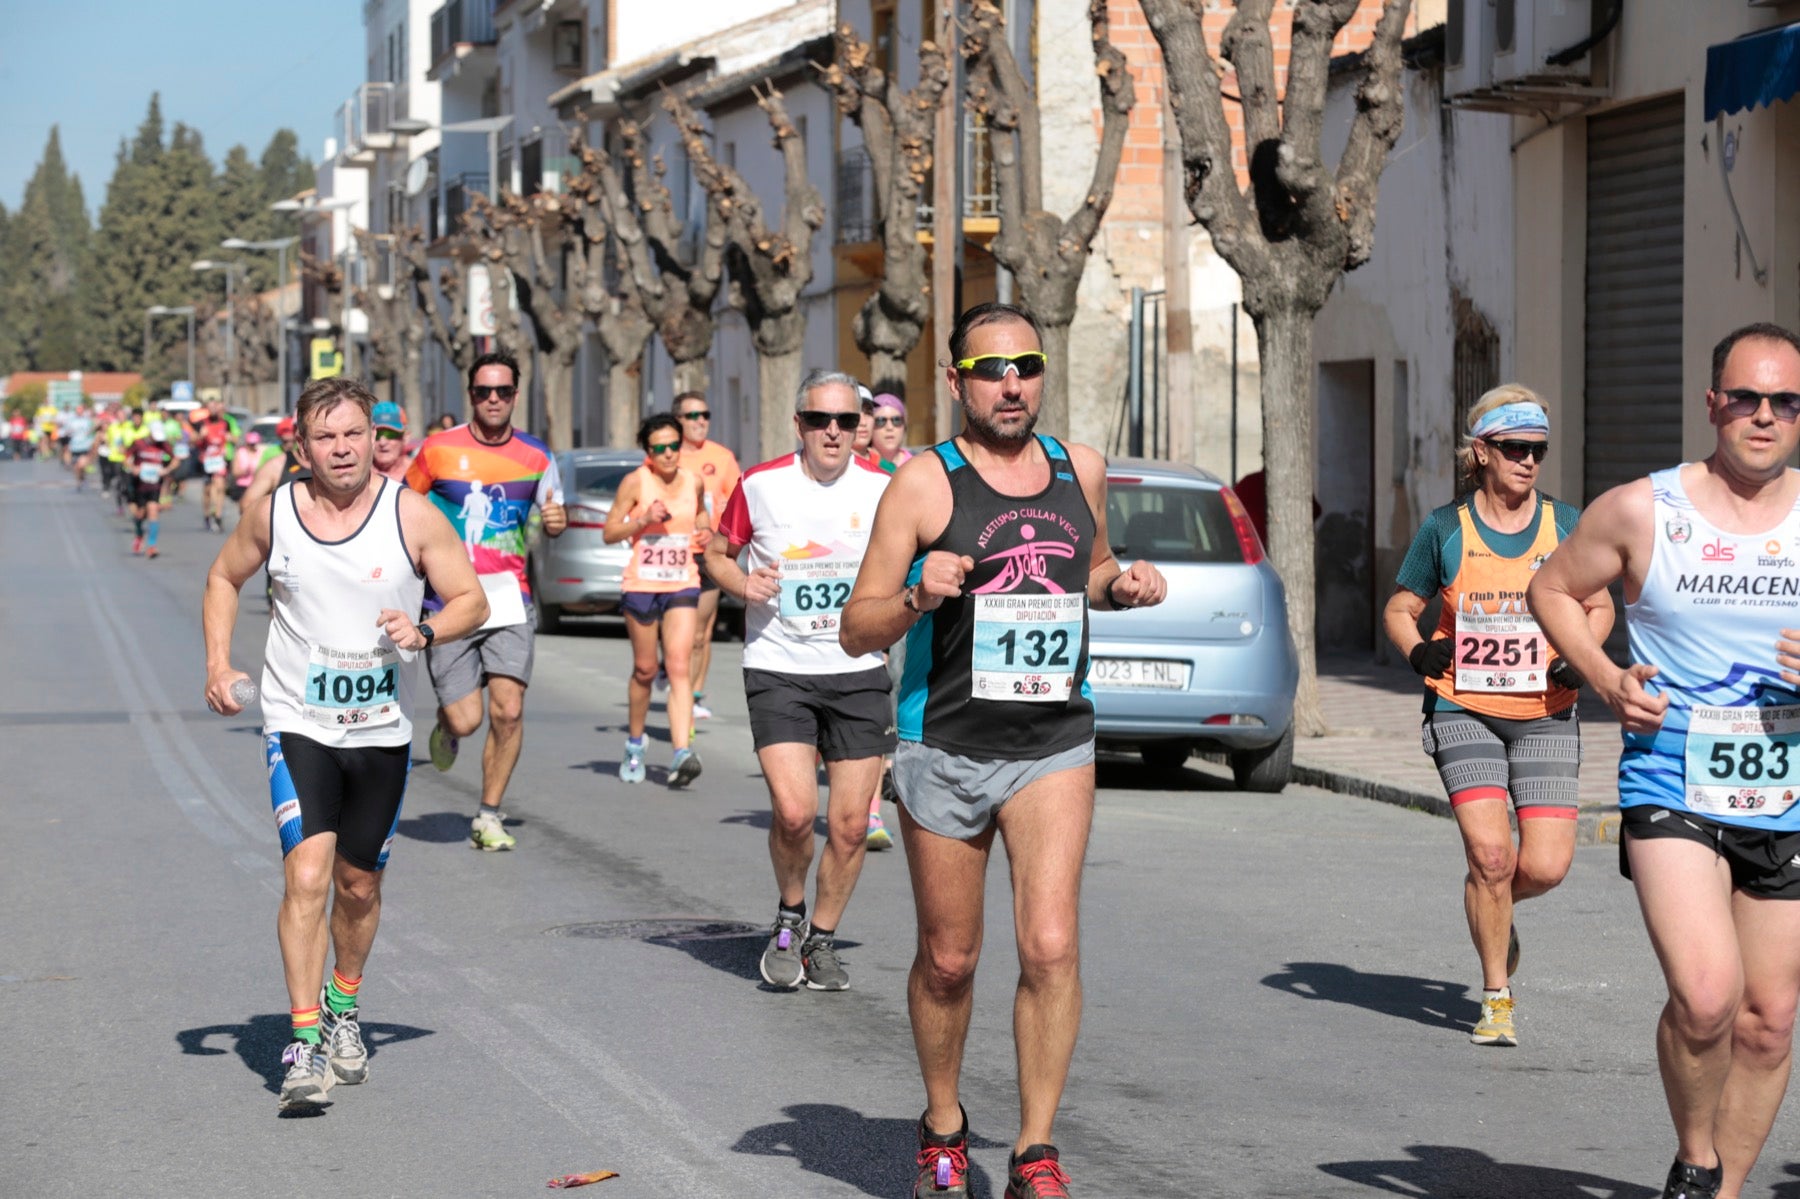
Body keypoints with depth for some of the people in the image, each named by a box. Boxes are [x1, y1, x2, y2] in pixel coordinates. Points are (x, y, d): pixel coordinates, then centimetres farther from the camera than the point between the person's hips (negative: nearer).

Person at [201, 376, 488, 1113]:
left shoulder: (411, 515, -7)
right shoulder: (273, 514, -3)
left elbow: (472, 599, -1)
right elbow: (224, 578, 15)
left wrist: (425, 632, -21)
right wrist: (218, 661, 1)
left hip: (382, 730, 1)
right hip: (297, 725, -1)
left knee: (358, 885, 13)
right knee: (306, 875, -17)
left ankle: (344, 1007, 39)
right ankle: (305, 1042, -16)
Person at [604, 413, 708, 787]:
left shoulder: (693, 482, 5)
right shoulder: (636, 482, -4)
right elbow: (608, 533, -2)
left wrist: (704, 528, 5)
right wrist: (643, 520, -18)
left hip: (683, 585, 1)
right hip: (642, 585, -1)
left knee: (678, 669, -12)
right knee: (644, 670, 9)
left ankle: (682, 753, -22)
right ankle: (634, 745, 31)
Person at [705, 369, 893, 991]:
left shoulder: (884, 490, 0)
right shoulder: (760, 485, -3)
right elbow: (716, 553, 12)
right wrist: (743, 584, -9)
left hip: (859, 670, 2)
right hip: (778, 668, -2)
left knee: (850, 824, 1)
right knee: (794, 811, -17)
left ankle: (822, 940, 22)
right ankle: (789, 917, 12)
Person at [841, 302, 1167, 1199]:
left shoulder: (1079, 470, 7)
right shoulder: (924, 484, -5)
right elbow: (857, 631, -4)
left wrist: (1126, 585, 5)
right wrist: (917, 597, -24)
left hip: (1054, 745, 2)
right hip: (945, 747, -2)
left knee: (1051, 947, -13)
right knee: (948, 959, 9)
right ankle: (942, 1127, 33)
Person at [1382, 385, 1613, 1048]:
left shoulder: (1565, 524, 5)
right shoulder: (1445, 529, 1)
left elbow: (1599, 606, 16)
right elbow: (1400, 608, 11)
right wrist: (1417, 650, -10)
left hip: (1545, 716, 2)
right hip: (1464, 709, -2)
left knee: (1546, 866, -7)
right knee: (1490, 853, -14)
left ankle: (1493, 911, 30)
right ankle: (1497, 998, 5)